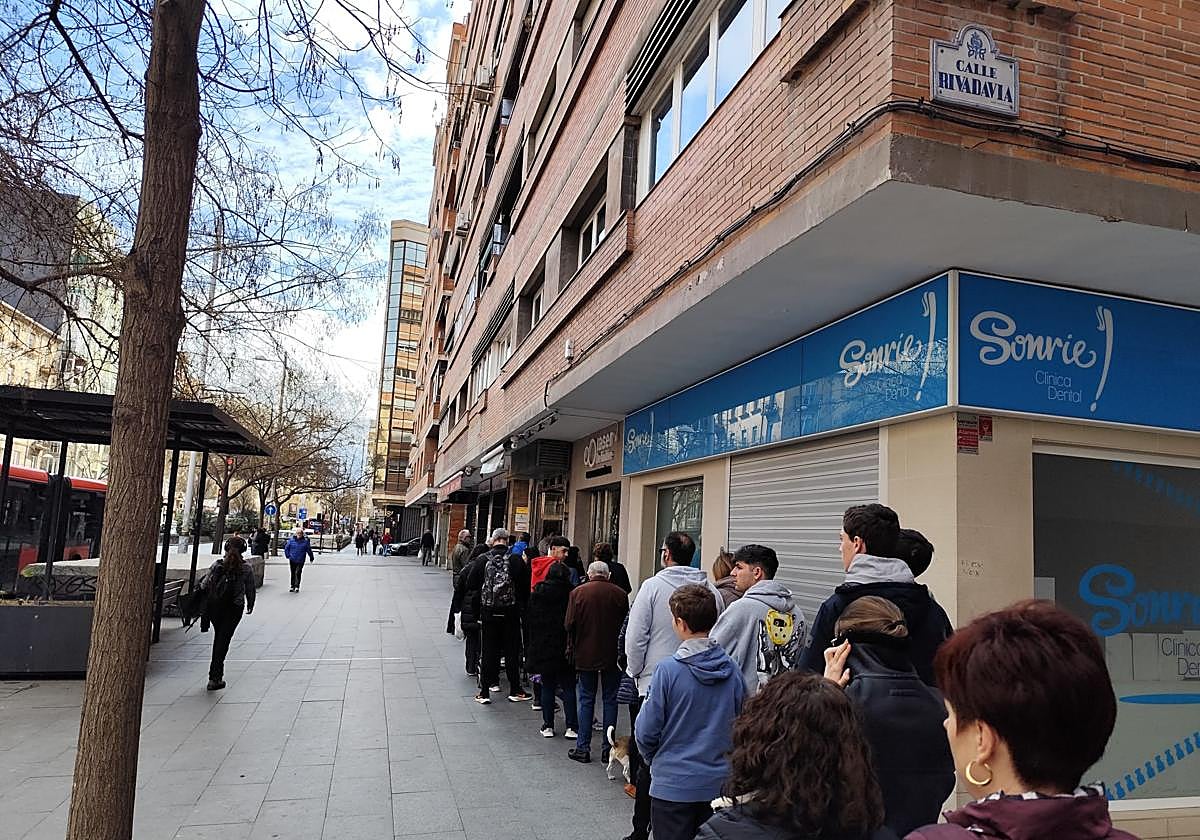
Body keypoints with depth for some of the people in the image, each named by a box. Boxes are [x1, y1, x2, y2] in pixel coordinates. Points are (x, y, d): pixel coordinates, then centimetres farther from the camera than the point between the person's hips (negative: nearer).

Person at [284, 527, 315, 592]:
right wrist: (288, 556, 3)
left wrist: (312, 557, 10)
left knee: (298, 573, -12)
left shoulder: (305, 541, -4)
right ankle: (292, 586, 22)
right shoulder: (291, 540, -1)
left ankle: (297, 586, -7)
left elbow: (309, 550, 4)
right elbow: (286, 548, 10)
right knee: (293, 573, 11)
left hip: (300, 561, -2)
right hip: (292, 560, 2)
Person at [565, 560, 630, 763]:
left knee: (586, 700, 9)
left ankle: (583, 748, 11)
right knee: (610, 700, 9)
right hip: (612, 655, 1)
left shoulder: (578, 592, -5)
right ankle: (608, 749, 12)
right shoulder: (620, 594, -4)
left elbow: (570, 625, -5)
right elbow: (626, 625, 0)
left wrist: (572, 648, 8)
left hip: (585, 655, 0)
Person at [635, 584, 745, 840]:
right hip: (720, 783, 4)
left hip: (674, 784, -4)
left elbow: (646, 732, -12)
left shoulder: (669, 669, -19)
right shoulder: (732, 670, -6)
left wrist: (654, 758, 8)